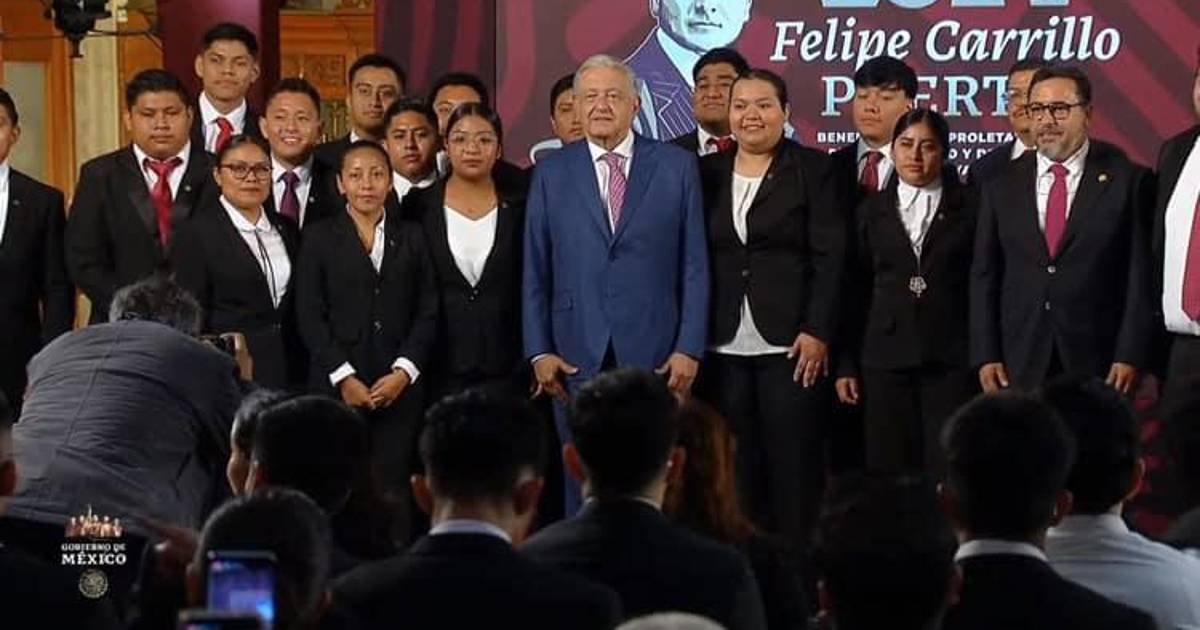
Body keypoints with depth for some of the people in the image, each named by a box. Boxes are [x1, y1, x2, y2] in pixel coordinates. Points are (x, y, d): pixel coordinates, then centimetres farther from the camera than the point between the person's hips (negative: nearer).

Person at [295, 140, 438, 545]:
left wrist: (404, 372, -5)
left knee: (393, 491, -4)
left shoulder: (411, 239, 15)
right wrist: (344, 377, -7)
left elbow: (427, 312, 8)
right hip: (338, 386, -1)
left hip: (399, 386, 1)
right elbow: (310, 314, 1)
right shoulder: (319, 238, 9)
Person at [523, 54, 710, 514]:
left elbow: (694, 266, 3)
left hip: (655, 354, -1)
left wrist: (689, 349, -3)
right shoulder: (551, 173, 8)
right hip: (577, 355, 1)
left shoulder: (677, 166, 5)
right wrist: (538, 351, 0)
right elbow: (535, 272, 8)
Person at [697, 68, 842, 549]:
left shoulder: (812, 170, 2)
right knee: (737, 470, 4)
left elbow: (829, 257, -3)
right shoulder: (707, 173, 12)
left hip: (791, 345, -3)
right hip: (723, 348, 3)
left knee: (794, 468, -3)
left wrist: (817, 332, -11)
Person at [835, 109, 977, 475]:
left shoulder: (968, 210, 5)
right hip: (886, 359, 2)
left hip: (950, 359, -2)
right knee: (890, 470, 1)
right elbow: (856, 292, 12)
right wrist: (846, 364, 7)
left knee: (947, 470, -6)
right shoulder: (871, 212, 12)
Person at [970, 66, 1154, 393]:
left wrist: (1130, 357, -7)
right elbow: (984, 276, 9)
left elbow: (1141, 276, -1)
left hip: (1098, 366, -2)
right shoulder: (1001, 187, 10)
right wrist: (986, 356, 2)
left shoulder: (1127, 180, 1)